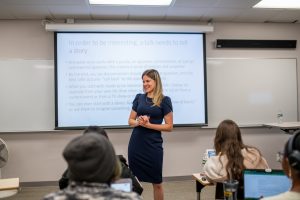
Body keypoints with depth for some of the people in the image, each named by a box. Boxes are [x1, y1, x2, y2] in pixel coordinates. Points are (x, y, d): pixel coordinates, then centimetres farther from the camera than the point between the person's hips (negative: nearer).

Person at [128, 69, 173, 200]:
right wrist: (139, 122, -11)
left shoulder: (164, 100, -3)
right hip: (135, 144, 3)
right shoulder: (139, 98, 7)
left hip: (153, 145, -3)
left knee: (157, 183, 9)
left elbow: (169, 127, -5)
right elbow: (130, 121, 11)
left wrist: (148, 124, -15)